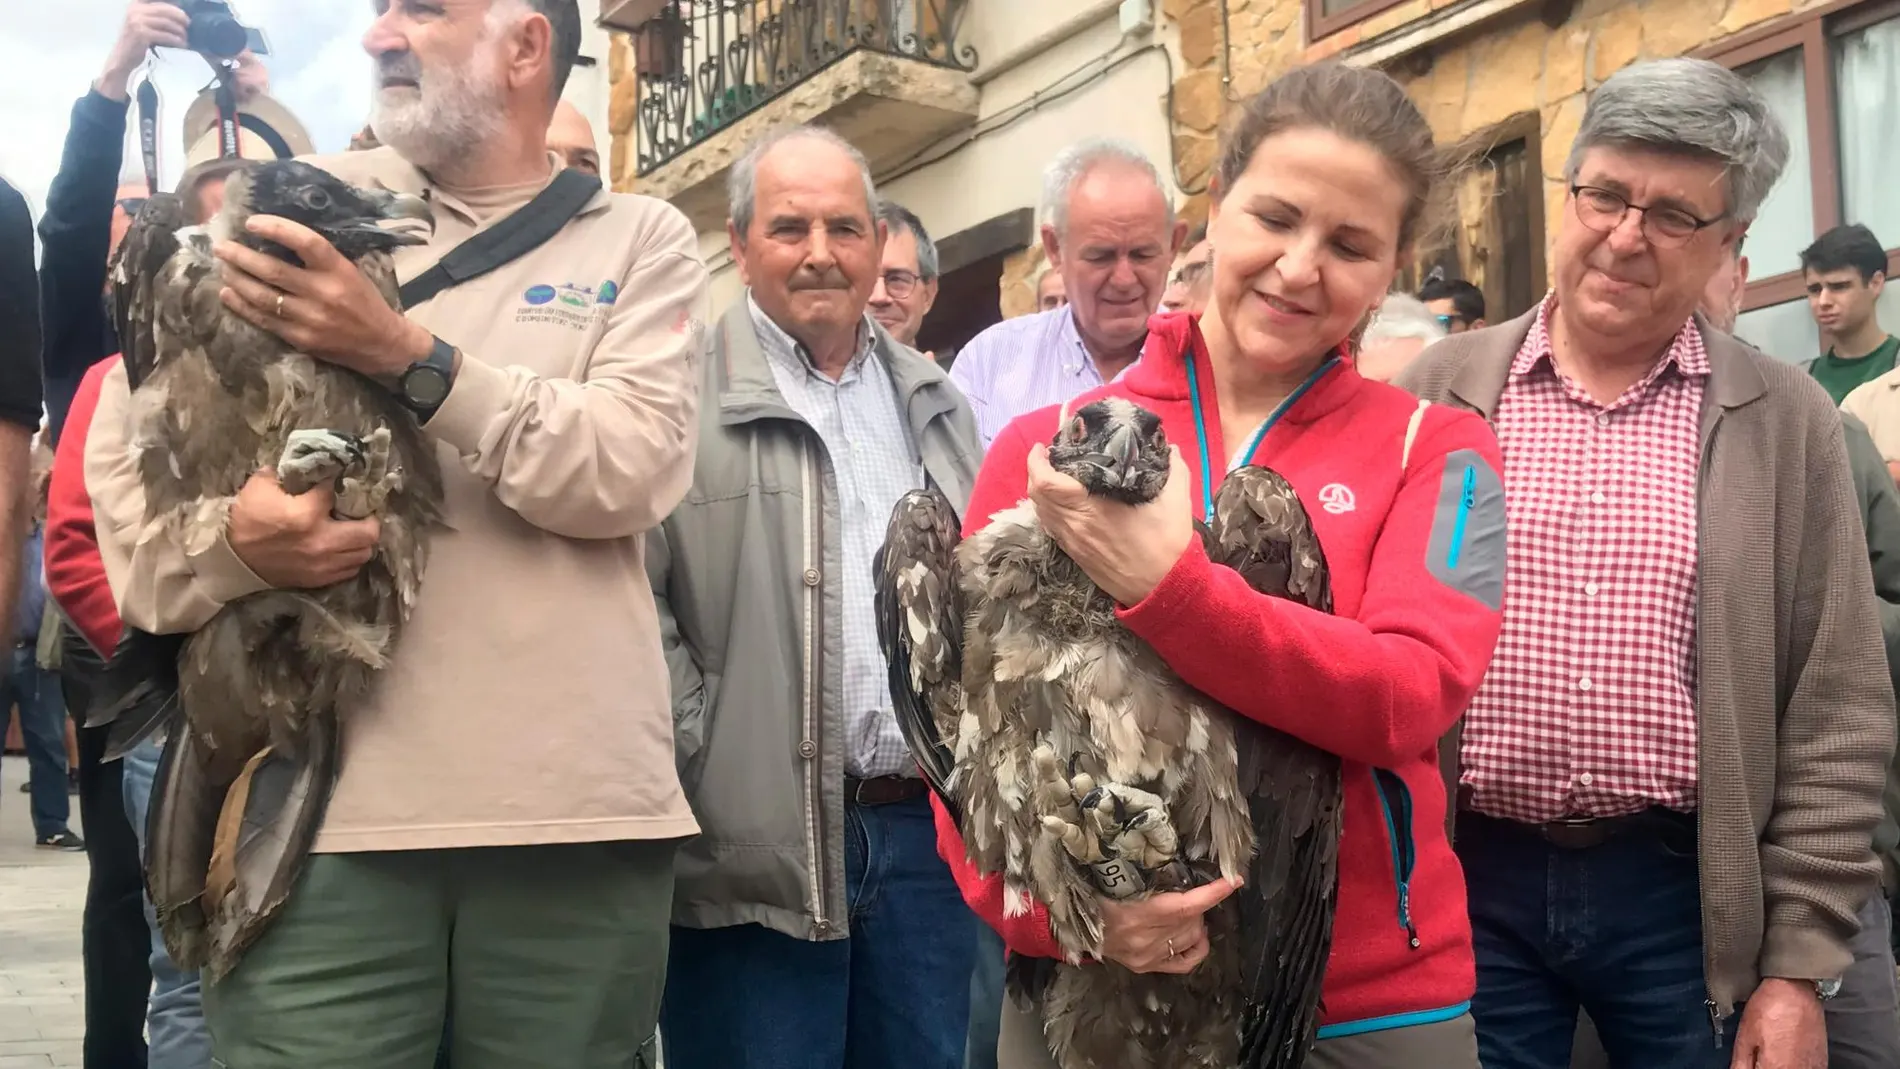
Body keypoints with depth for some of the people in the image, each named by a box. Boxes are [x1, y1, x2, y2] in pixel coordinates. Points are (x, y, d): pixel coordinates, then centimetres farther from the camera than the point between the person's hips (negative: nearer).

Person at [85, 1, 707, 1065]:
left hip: (579, 808, 0)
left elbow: (633, 469, -7)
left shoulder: (642, 240, 8)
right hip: (325, 797, 1)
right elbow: (126, 436, 8)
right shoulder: (301, 208, 12)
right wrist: (227, 541, -13)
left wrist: (408, 354, -15)